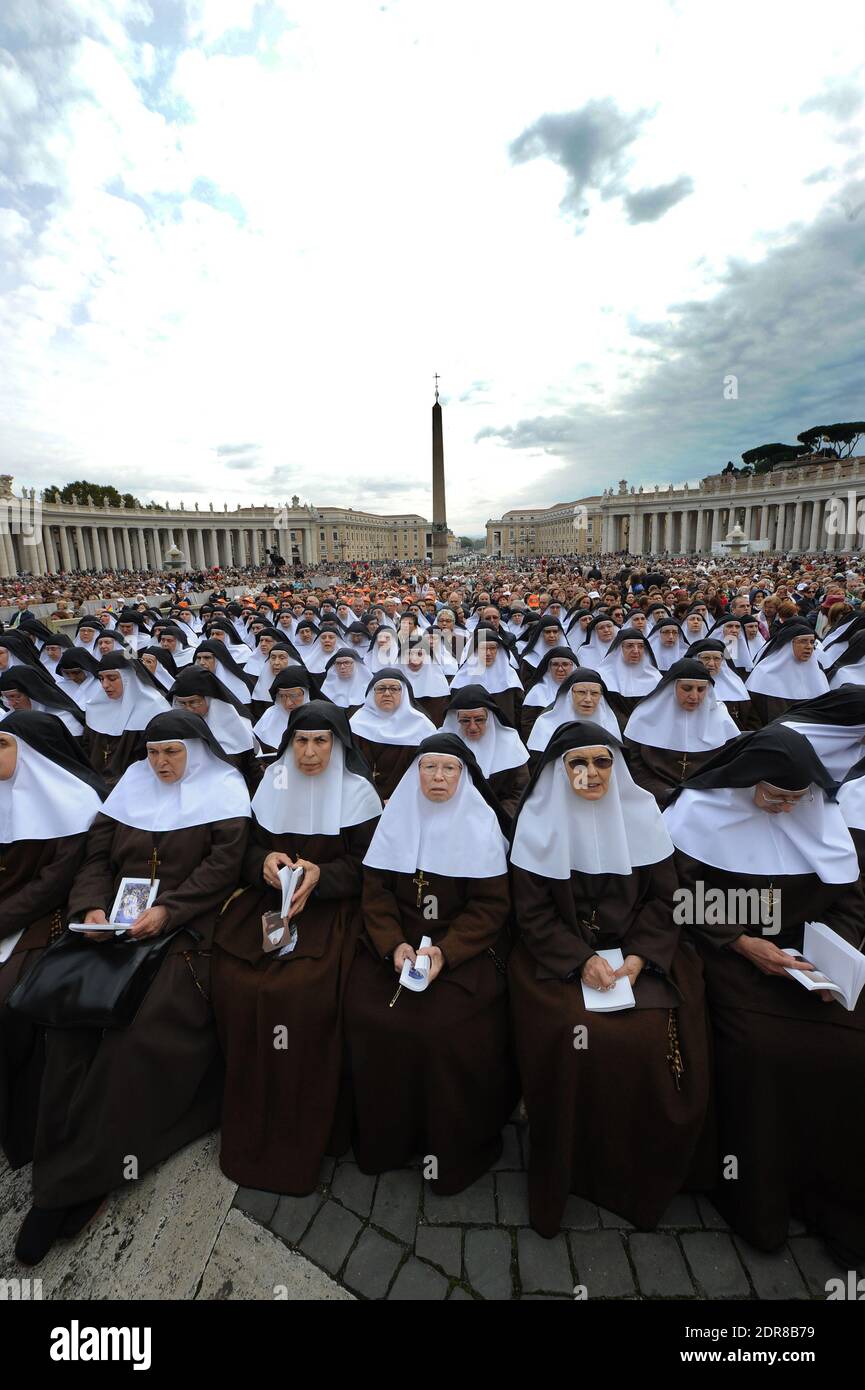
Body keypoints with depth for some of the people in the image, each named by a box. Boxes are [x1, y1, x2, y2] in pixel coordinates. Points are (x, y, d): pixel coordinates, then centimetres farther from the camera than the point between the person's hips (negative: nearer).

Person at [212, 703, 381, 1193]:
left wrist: (320, 875, -18)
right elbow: (252, 846, 12)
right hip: (271, 897, 4)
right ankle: (251, 1113, 8)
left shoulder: (358, 791, -3)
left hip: (333, 905, -3)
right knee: (235, 981, -17)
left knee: (306, 990, -24)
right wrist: (265, 861, -10)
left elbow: (365, 865, -3)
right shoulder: (272, 783, 7)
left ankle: (305, 1129, 0)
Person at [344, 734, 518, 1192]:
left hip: (465, 945, -2)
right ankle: (384, 1135, 11)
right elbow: (376, 891, 1)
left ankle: (457, 1145, 7)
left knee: (449, 1023, -21)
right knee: (366, 1009, -15)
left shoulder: (481, 824, -5)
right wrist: (394, 944, -13)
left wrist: (446, 951, -18)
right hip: (397, 940, 3)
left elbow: (491, 905, -7)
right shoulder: (396, 818, 2)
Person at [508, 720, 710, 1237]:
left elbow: (664, 897, 2)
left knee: (656, 1036, -18)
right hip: (560, 953, -1)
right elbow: (533, 910, -5)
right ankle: (571, 1164, 6)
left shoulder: (643, 813, 0)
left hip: (639, 950, 2)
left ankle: (642, 1170, 11)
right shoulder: (539, 821, -6)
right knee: (579, 1036, -23)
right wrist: (582, 960, -16)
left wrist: (639, 956, -11)